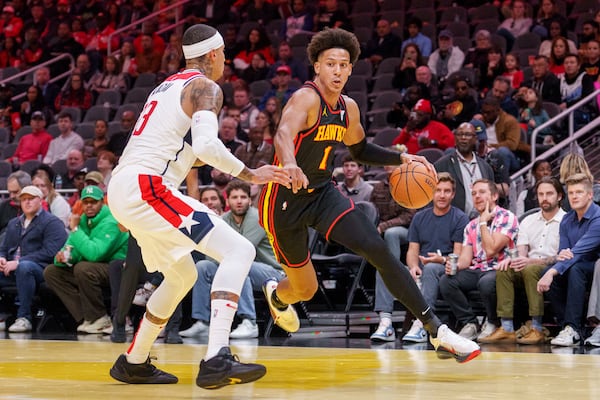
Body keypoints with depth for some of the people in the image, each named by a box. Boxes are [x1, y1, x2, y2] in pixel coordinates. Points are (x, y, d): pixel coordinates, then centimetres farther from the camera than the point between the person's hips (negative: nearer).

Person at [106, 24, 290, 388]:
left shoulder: (168, 85, 25)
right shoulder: (206, 87, -3)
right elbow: (207, 145, -19)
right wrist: (250, 174, -11)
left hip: (121, 188, 10)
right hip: (148, 186, -10)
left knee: (183, 275, 27)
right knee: (239, 250, -13)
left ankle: (133, 363, 34)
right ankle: (216, 361, -28)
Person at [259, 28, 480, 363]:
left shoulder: (348, 108, 2)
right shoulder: (306, 98, -21)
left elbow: (361, 149, 21)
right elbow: (283, 134, -42)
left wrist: (401, 158, 5)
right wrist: (290, 164, -64)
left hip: (323, 193, 6)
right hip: (285, 200, -5)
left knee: (378, 249, -16)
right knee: (306, 289, 7)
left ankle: (437, 330, -18)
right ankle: (276, 295, 48)